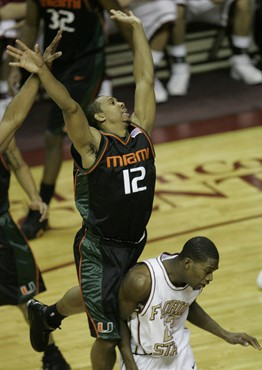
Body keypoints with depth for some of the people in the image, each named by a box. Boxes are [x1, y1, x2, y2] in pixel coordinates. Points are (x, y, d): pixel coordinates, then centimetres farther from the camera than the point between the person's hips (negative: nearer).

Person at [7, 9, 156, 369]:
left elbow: (145, 79, 7)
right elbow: (70, 107, -28)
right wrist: (42, 71, -43)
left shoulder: (141, 134, 3)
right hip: (100, 250, -6)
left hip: (134, 244, 6)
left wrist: (137, 28, 9)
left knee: (96, 295, 26)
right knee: (108, 335, 0)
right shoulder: (93, 145, -12)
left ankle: (47, 313, 51)